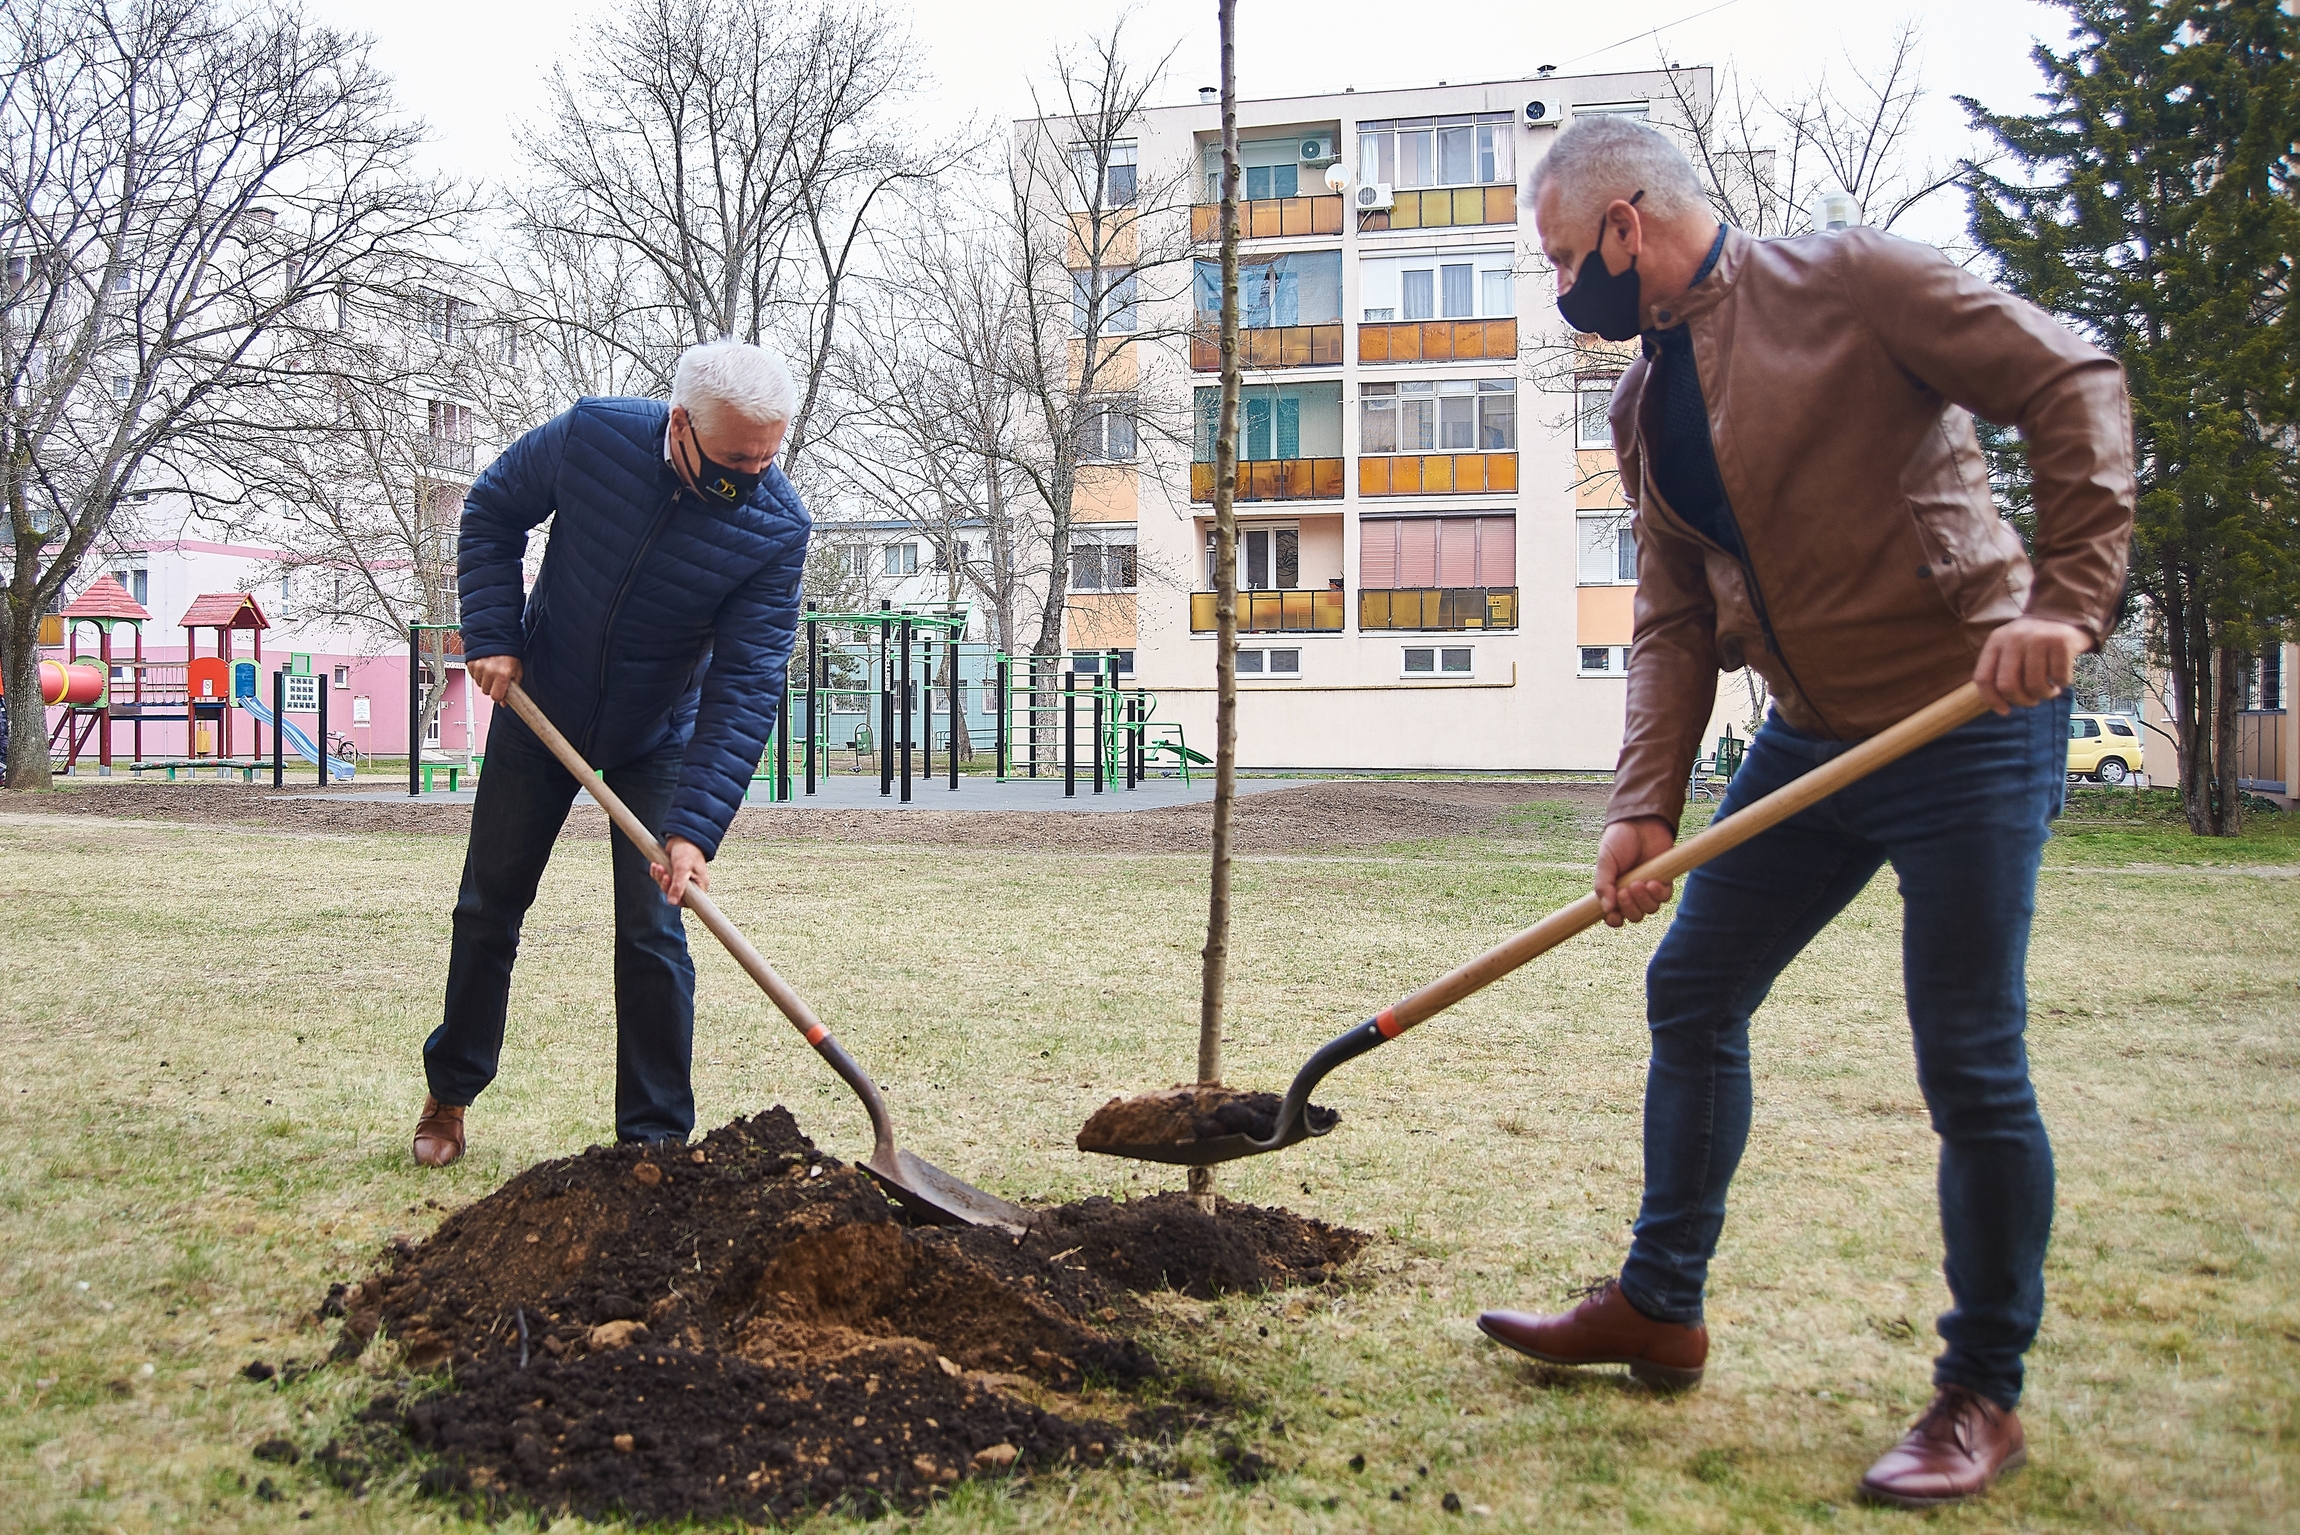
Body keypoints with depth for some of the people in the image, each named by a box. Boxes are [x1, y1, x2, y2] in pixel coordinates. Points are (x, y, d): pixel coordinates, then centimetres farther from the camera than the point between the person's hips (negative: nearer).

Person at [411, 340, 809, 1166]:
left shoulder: (777, 525, -26)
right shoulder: (591, 435, -23)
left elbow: (746, 687, -28)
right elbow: (491, 511, -3)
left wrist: (694, 830, -35)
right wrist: (492, 635, -13)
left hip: (658, 739, -1)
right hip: (538, 709, 2)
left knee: (652, 932, -7)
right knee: (488, 905, 12)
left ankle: (656, 1138, 3)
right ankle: (450, 1091, 31)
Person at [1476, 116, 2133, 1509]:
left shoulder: (1850, 283, -10)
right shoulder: (1644, 407, 11)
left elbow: (2074, 387, -12)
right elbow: (1676, 620, 7)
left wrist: (2066, 599, -24)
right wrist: (1646, 804, -5)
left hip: (1970, 722, -7)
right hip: (1810, 739, 8)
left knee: (1971, 1060, -4)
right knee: (1691, 992, 10)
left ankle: (1984, 1396, 13)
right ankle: (1660, 1307, 25)